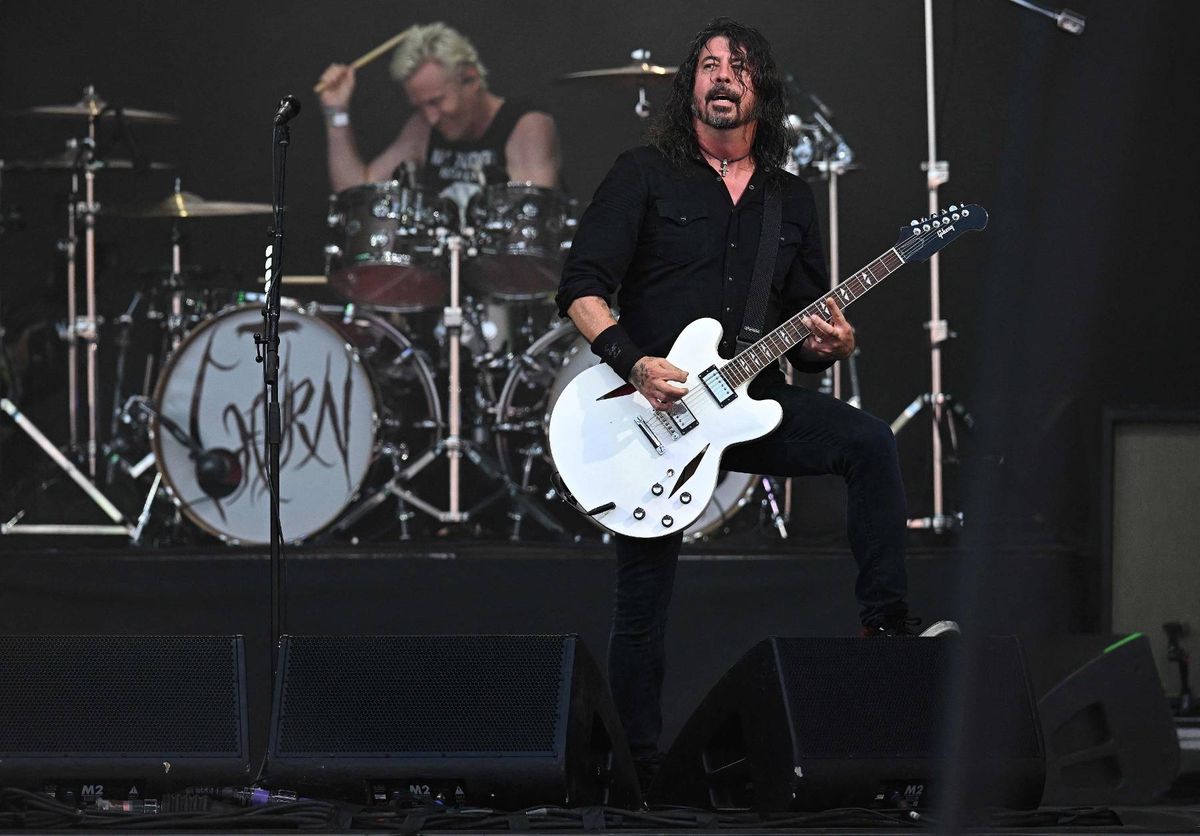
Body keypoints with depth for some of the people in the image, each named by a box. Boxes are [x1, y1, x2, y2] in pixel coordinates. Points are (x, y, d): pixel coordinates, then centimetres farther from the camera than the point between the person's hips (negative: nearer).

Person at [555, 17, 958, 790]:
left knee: (870, 442, -22)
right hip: (655, 407, -3)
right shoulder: (645, 176, -1)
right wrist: (634, 363, -23)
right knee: (644, 596, -1)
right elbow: (581, 287, -9)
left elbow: (805, 321, 16)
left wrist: (828, 344, -9)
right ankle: (638, 762, 11)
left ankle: (885, 620, -18)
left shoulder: (792, 200, 12)